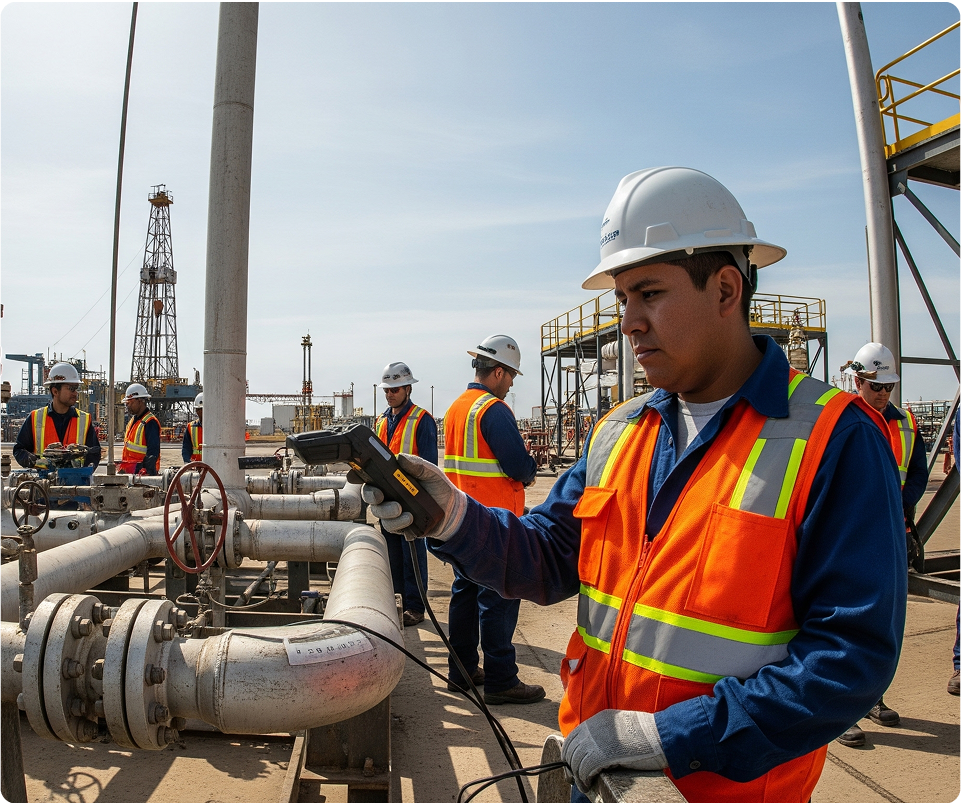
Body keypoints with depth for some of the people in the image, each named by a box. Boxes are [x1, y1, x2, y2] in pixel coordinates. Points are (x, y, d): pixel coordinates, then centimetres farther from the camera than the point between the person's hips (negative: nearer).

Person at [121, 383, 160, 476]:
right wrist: (123, 466, 23)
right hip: (128, 471, 10)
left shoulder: (150, 422, -15)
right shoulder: (133, 420, 17)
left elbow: (153, 451, -21)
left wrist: (148, 471, -30)